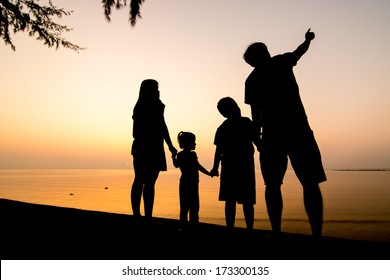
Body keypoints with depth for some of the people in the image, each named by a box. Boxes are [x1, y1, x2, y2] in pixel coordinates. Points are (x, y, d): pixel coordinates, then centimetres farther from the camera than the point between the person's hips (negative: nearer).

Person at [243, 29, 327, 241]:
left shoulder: (251, 80, 11)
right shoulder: (281, 62, 10)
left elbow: (256, 115, 6)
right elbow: (300, 51, 32)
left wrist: (256, 137, 15)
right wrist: (308, 40, 52)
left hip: (272, 135, 2)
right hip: (297, 130, -1)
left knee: (273, 185, 8)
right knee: (310, 183, 0)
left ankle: (276, 232, 4)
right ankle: (317, 234, -6)